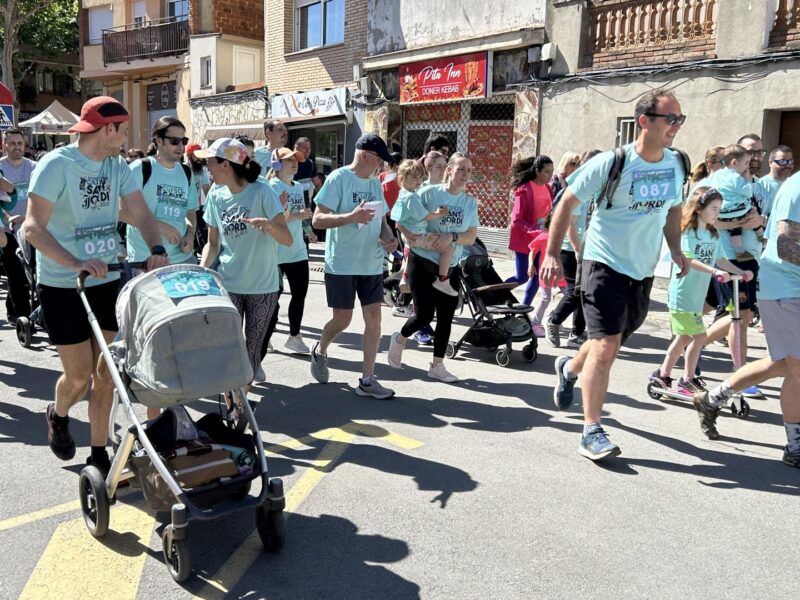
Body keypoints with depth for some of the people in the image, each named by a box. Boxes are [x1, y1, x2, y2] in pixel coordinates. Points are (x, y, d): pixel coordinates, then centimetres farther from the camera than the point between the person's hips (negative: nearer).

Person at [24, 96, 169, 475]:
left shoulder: (118, 167, 3)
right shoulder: (56, 165, -15)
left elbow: (141, 215, -4)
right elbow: (34, 228, -22)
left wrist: (157, 250, -24)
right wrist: (76, 264, -36)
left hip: (108, 282, 5)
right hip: (62, 288, -5)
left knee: (105, 373, 7)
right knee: (79, 375, 2)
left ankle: (99, 453, 21)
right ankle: (58, 416, 37)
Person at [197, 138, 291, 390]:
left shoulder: (262, 192, -12)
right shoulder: (216, 195, 1)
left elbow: (287, 239, -16)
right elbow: (213, 243, 7)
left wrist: (269, 224, -36)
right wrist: (202, 268, -11)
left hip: (263, 286, -2)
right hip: (227, 284, 3)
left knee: (252, 348, 8)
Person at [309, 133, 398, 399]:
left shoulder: (375, 183, 10)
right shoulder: (338, 178, -10)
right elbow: (317, 219, -15)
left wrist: (389, 237, -4)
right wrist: (351, 217, -28)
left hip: (372, 264, 6)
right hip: (341, 264, -6)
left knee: (373, 317, 2)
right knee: (342, 319, 1)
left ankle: (367, 380, 11)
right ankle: (319, 351, 35)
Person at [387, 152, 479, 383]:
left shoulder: (470, 202, 4)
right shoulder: (429, 193, -9)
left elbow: (471, 237, -1)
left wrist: (452, 237, -19)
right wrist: (410, 236, -21)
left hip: (450, 267, 5)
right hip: (423, 262, -4)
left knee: (446, 318, 6)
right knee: (425, 314, -8)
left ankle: (437, 366, 20)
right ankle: (399, 339, 25)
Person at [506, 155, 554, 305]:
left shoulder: (547, 188, 4)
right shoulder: (525, 190, -16)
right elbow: (516, 220, -18)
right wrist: (535, 232, -27)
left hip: (540, 239, 6)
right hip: (524, 238, -6)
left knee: (537, 276, 3)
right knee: (522, 277, -1)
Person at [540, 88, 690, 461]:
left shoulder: (676, 164, 3)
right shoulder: (611, 163, -15)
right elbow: (567, 204, -9)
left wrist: (676, 249, 7)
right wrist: (552, 254, -14)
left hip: (643, 271, 7)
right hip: (605, 264, -6)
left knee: (610, 344, 19)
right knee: (606, 346, -14)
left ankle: (569, 368, 51)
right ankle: (591, 432, -6)